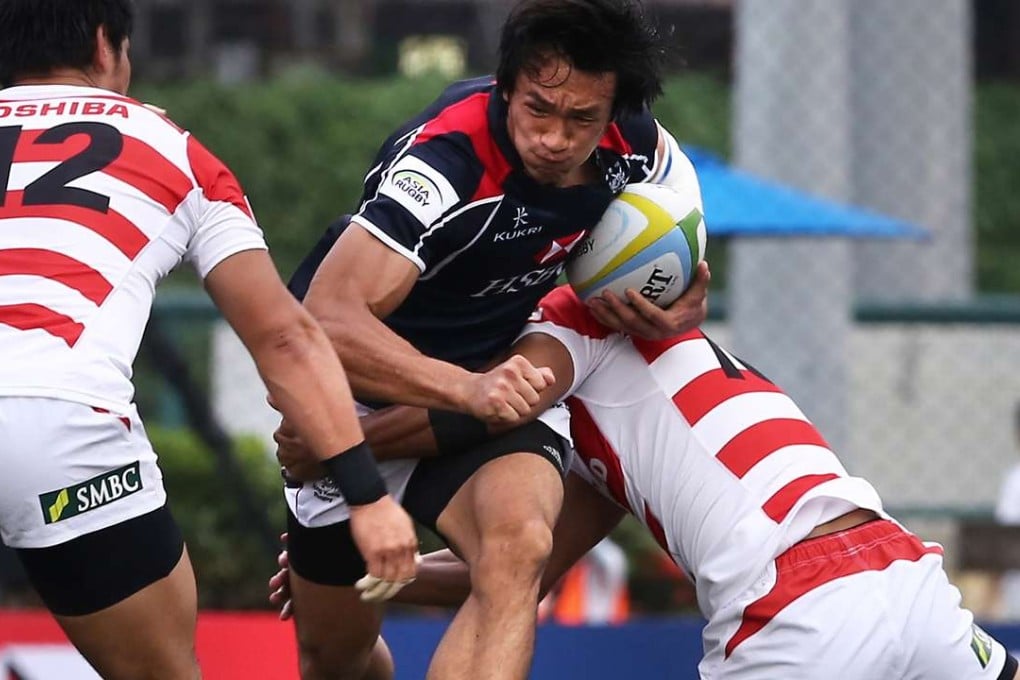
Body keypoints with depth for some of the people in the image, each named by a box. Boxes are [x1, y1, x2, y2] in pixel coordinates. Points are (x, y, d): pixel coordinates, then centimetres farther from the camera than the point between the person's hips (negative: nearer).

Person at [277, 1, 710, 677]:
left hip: (497, 378, 3)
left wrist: (683, 304, -13)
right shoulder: (444, 157, -32)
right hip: (366, 390, -3)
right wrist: (466, 390, -50)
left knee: (519, 547, -32)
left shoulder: (639, 148, -13)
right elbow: (328, 319, -39)